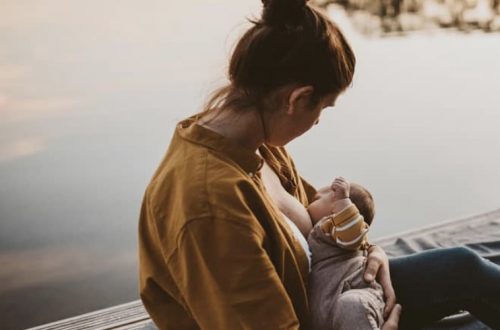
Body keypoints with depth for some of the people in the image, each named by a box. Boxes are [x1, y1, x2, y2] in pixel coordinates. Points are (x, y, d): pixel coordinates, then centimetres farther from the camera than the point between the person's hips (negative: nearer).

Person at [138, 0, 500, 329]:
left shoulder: (250, 141, -7)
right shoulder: (211, 201, -37)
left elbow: (310, 203, 11)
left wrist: (368, 249, -4)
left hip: (299, 294, 8)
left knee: (461, 268, 6)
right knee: (462, 273, -3)